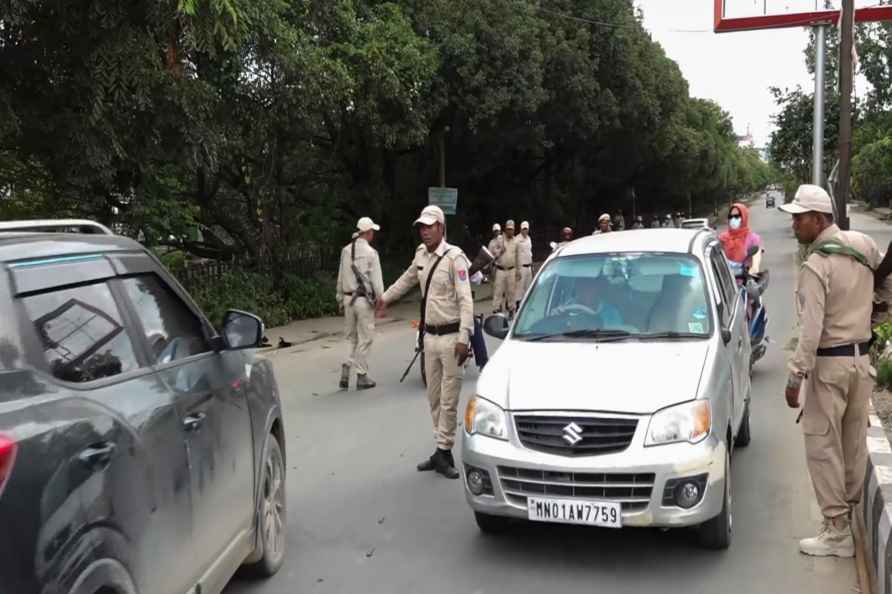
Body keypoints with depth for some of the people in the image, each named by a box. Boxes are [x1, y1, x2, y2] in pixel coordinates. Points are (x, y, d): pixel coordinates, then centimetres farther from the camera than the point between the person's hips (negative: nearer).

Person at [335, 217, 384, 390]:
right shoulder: (370, 253, -11)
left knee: (351, 338, 16)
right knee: (365, 339, 4)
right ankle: (362, 376, 9)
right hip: (364, 300, -5)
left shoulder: (346, 251, 4)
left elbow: (340, 278, 10)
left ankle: (346, 371, 3)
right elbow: (377, 281, -10)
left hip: (348, 298, 5)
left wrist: (340, 299, 18)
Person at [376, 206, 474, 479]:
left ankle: (443, 451, 8)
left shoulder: (454, 257, -13)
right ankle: (443, 453, 20)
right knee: (434, 397, 11)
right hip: (430, 336, 7)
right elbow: (407, 279, 29)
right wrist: (386, 298, 41)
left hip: (451, 337, -7)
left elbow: (465, 300, -18)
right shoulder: (421, 255, 8)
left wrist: (463, 338, -24)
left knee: (448, 400, -2)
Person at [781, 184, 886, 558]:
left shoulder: (815, 266, -20)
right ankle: (852, 512, 29)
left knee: (822, 446, -1)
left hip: (830, 363, -8)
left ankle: (837, 531, 3)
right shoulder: (863, 245, 2)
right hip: (862, 358, 8)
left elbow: (811, 329, -23)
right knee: (854, 442, 17)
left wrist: (795, 377, -20)